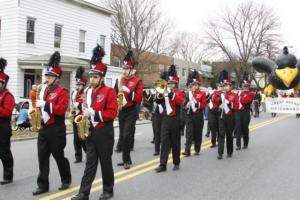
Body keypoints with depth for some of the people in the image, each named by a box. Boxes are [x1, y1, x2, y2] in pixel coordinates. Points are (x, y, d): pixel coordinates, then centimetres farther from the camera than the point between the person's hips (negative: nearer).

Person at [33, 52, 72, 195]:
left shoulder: (62, 91, -10)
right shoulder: (43, 89, 12)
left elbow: (61, 109, -22)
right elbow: (38, 103, 24)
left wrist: (45, 104, -26)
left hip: (56, 129, -6)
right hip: (44, 128, 7)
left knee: (58, 156, 5)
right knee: (42, 156, 4)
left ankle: (66, 180, 25)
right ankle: (43, 185, 11)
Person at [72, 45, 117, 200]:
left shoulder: (109, 92, -11)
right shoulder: (88, 92, 9)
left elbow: (112, 113, -18)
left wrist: (93, 113, -24)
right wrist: (84, 114, -1)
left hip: (104, 133, -5)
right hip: (91, 132, 6)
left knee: (105, 162, 7)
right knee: (90, 163, 6)